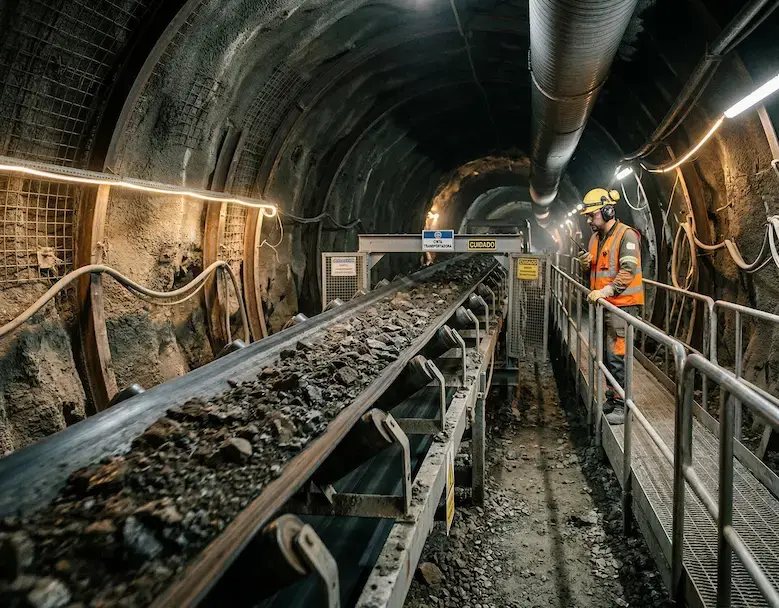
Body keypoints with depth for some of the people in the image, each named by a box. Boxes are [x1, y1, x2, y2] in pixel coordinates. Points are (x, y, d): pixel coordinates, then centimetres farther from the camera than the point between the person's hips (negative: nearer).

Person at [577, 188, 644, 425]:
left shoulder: (626, 235, -12)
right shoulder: (595, 238, 15)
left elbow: (628, 270, -22)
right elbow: (592, 271, 23)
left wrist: (605, 291, -30)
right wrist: (585, 264, 0)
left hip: (623, 305, -9)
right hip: (604, 305, 9)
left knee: (617, 356, -11)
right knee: (607, 355, 15)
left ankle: (622, 406, -4)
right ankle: (614, 397, 27)